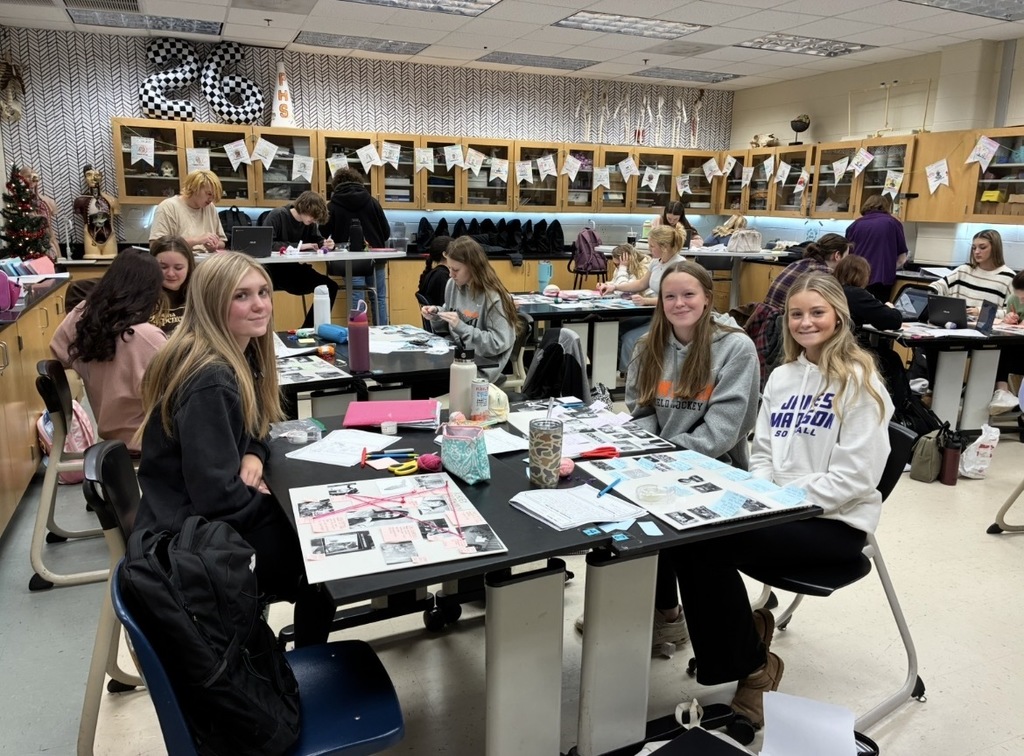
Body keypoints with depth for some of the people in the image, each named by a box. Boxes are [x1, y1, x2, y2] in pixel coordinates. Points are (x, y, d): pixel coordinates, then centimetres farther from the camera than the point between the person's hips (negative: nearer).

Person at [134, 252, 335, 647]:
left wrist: (253, 456, -8)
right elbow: (217, 495, -28)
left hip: (203, 513, 9)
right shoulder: (210, 380, -27)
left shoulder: (238, 354, 2)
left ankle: (306, 662, 27)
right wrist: (268, 499, -10)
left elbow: (248, 430, 15)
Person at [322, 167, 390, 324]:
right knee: (379, 299, 13)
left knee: (356, 302, -1)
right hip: (375, 258, 2)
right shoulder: (372, 201, 3)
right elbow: (386, 232, 5)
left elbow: (323, 233, 6)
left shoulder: (333, 206, -3)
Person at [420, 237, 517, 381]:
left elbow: (498, 343, -20)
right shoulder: (453, 285, 2)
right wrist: (436, 314, -5)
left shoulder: (493, 297, -18)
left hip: (480, 367, -6)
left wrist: (462, 327, -25)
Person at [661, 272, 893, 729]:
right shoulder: (782, 377, 12)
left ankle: (754, 667, -1)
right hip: (779, 514, 6)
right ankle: (747, 631, 3)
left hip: (834, 523, -6)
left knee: (708, 545, -24)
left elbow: (855, 476, -14)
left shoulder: (859, 381, -8)